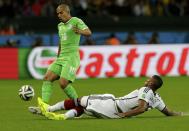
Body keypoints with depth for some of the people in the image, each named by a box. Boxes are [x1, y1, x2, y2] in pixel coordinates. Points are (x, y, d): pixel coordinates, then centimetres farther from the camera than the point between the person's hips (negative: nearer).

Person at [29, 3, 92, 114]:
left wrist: (80, 31, -42)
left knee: (63, 83, -19)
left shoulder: (76, 21, -4)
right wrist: (58, 57, 28)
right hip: (61, 58, 8)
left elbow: (89, 32, -20)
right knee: (48, 78, -9)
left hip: (72, 57, -8)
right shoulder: (60, 26, 19)